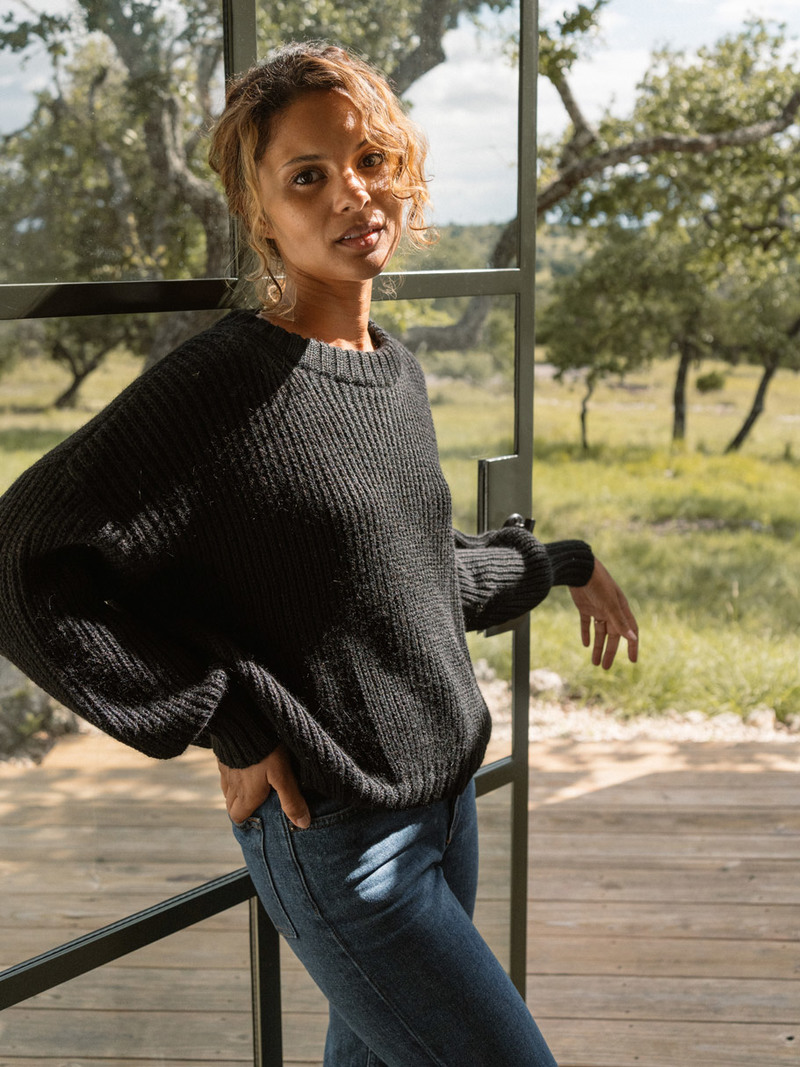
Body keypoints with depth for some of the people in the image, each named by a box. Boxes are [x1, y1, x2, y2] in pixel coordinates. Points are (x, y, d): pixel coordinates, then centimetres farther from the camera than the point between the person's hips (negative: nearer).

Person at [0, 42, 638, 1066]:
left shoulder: (396, 369, 6)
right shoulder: (219, 384, -19)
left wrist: (563, 564, 24)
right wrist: (224, 723, -21)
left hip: (445, 793, 7)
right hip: (335, 835, -7)